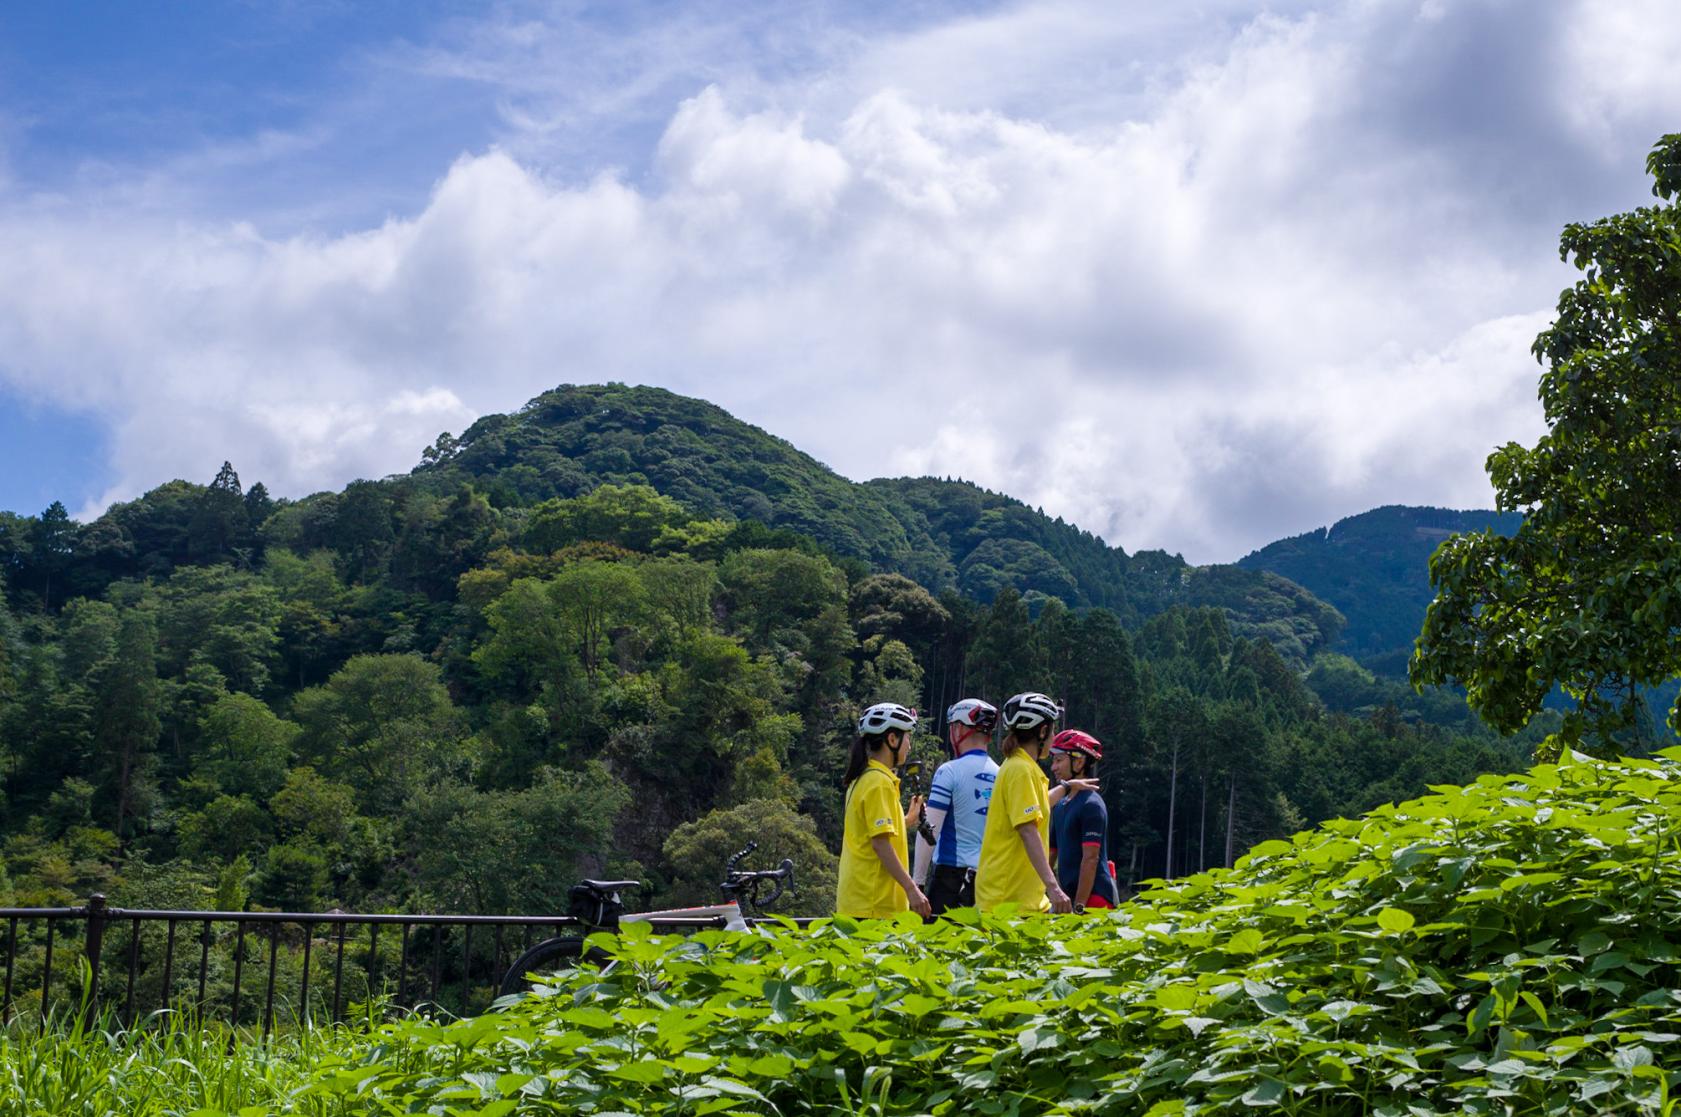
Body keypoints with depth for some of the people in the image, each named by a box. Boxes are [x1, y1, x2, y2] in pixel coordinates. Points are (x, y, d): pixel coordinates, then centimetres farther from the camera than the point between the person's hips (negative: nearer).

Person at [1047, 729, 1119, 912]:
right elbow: (1051, 854, 20)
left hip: (1093, 897, -8)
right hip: (1070, 894, 8)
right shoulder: (1060, 806, 16)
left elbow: (1091, 859, -16)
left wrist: (1079, 906, -19)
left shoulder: (1091, 805, -11)